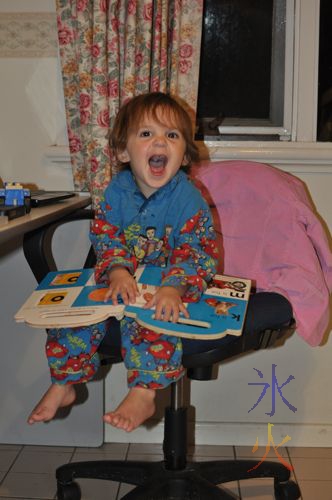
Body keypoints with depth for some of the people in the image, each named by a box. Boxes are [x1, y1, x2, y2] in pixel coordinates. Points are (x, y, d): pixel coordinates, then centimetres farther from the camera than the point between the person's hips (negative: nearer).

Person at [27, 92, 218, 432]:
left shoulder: (189, 198, -14)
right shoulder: (117, 190, -1)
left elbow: (198, 252, -20)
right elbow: (104, 235, -7)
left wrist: (174, 288, -40)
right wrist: (117, 271, -29)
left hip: (164, 288, -4)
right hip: (120, 281, 4)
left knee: (154, 321, -34)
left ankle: (143, 393, -24)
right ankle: (63, 385, 4)